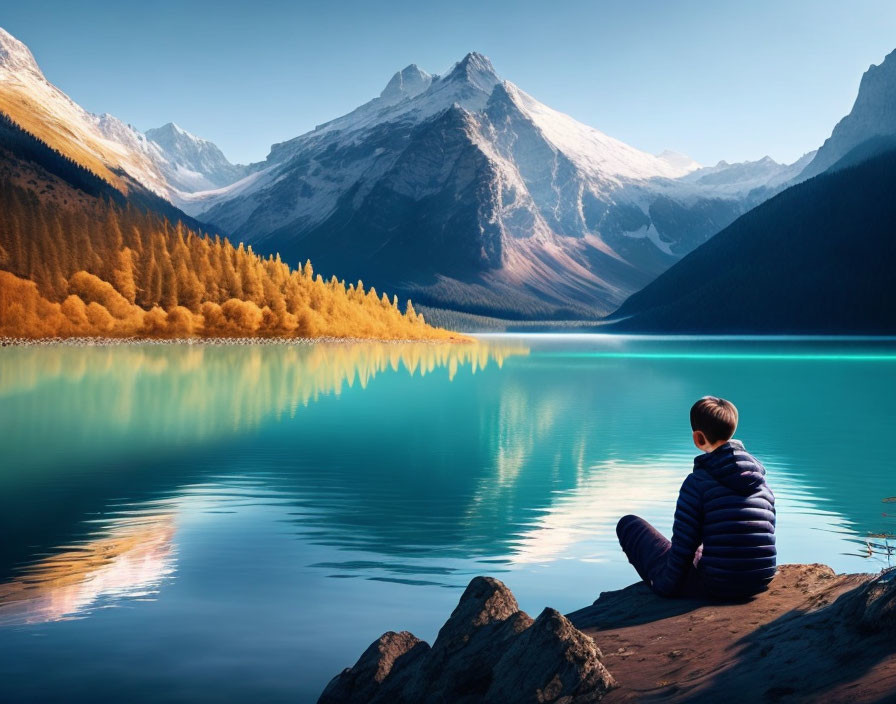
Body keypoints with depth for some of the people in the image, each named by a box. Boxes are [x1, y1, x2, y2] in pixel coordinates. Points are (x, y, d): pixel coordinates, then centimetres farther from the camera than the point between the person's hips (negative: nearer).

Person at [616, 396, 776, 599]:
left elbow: (683, 546, -12)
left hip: (716, 586, -6)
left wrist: (667, 585, 3)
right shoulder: (761, 478, 6)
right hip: (760, 583, 7)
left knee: (629, 524, 7)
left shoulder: (698, 481, -12)